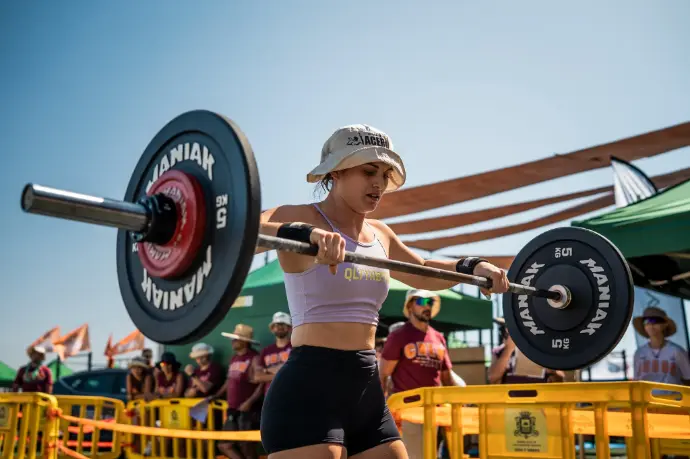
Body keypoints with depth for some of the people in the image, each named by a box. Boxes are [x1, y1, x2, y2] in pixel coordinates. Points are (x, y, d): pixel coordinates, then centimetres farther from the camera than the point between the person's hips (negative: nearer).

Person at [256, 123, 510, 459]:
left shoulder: (380, 234, 14)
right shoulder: (301, 218, -8)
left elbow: (423, 273, 31)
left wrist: (471, 266, 13)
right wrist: (303, 233, -44)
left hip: (367, 392, 8)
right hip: (309, 389, -8)